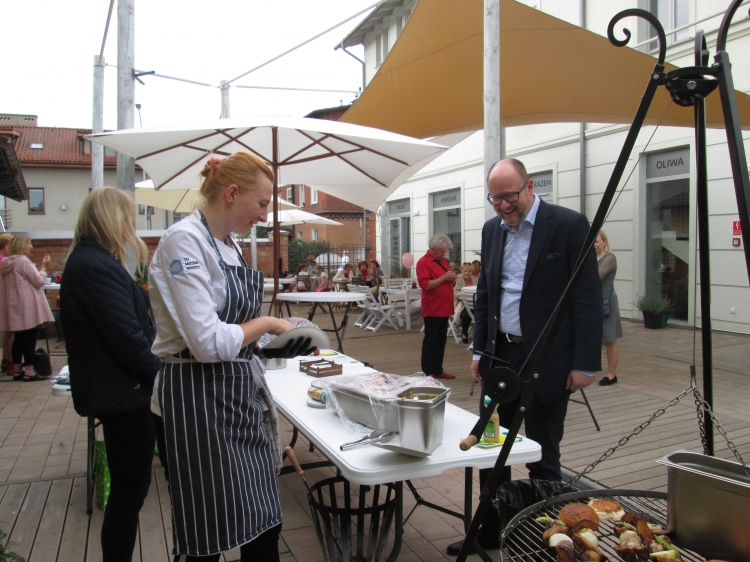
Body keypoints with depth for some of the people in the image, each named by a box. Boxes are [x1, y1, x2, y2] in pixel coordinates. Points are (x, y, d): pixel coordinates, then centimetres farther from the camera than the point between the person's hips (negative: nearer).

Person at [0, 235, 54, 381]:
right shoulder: (24, 261, -13)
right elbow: (39, 281, -11)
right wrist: (43, 267, 0)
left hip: (15, 307, 9)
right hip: (27, 307, -9)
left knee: (19, 338, 12)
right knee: (30, 339, -4)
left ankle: (16, 370, 16)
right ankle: (29, 372, -4)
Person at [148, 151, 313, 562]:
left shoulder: (228, 244, 10)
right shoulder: (184, 241, -17)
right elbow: (207, 342, -24)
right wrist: (265, 323, -10)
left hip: (241, 394, 9)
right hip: (201, 400, -8)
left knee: (263, 526, 18)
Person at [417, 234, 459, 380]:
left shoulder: (444, 261, 14)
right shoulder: (423, 262, -10)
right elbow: (425, 285, -19)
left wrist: (452, 279, 1)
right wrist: (444, 277, -19)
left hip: (444, 308, 8)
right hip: (432, 309, -8)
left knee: (441, 341, 12)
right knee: (430, 341, -1)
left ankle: (438, 370, 21)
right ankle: (427, 373, 6)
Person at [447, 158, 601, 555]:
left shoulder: (569, 225, -9)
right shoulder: (492, 230, 9)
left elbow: (588, 297, -10)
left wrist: (585, 363, -12)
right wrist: (479, 349, 11)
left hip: (546, 359, -5)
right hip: (500, 355, 6)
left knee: (543, 457, 7)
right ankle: (489, 532, 31)